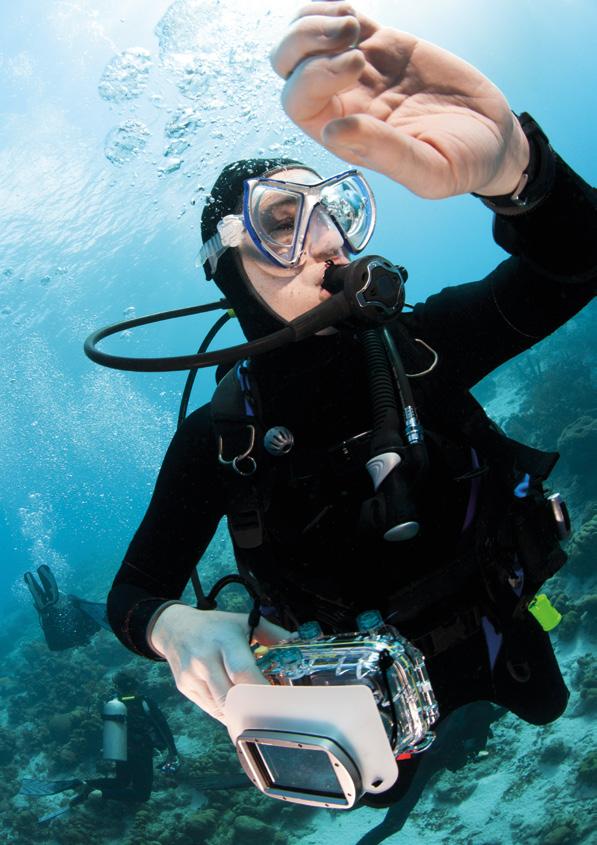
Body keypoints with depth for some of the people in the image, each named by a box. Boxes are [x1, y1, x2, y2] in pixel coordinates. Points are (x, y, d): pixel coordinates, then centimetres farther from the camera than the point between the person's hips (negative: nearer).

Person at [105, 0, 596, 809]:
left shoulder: (419, 347, -25)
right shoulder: (218, 438, -27)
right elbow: (133, 592, -22)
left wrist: (508, 159, -58)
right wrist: (174, 625, -47)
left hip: (493, 628, 1)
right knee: (380, 786, 30)